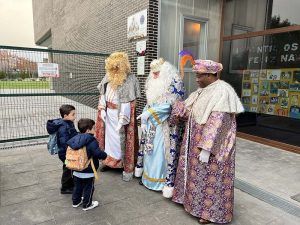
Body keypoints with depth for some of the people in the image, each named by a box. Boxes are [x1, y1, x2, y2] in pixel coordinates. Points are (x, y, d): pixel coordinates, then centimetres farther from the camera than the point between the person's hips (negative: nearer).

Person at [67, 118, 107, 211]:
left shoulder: (75, 138, -1)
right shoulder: (92, 141, -23)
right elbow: (98, 153, -25)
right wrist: (104, 155, -5)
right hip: (88, 171, -7)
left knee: (78, 186, 23)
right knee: (88, 188, 11)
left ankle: (76, 201, 39)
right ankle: (87, 204, 23)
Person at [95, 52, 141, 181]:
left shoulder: (130, 79, -16)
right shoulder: (108, 76, 5)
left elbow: (127, 102, -18)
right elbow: (103, 94, 11)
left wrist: (122, 120, -18)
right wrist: (102, 109, 5)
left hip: (120, 114, -6)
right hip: (108, 113, 6)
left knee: (122, 139, 0)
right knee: (108, 135, 15)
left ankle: (128, 169, 13)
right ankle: (109, 160, 34)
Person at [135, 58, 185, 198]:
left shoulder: (174, 83, -12)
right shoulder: (153, 83, 11)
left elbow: (171, 104, -19)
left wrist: (149, 113, -19)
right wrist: (145, 118, 2)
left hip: (166, 124, -7)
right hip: (151, 123, 7)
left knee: (165, 150, -4)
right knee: (149, 148, 14)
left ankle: (168, 181, 8)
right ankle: (147, 175, 30)